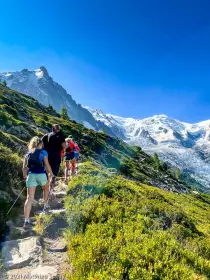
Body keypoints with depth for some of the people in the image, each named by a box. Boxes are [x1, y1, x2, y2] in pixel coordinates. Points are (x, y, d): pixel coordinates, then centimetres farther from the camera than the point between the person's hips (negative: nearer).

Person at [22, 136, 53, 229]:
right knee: (46, 188, 31)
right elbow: (47, 165, -2)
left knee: (29, 198, 0)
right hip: (41, 174, -2)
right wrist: (50, 173, 14)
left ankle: (26, 221, -3)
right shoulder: (43, 152, 4)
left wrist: (25, 176, 29)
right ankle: (45, 205, 40)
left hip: (31, 175, 2)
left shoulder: (28, 153, 15)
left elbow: (24, 167, 13)